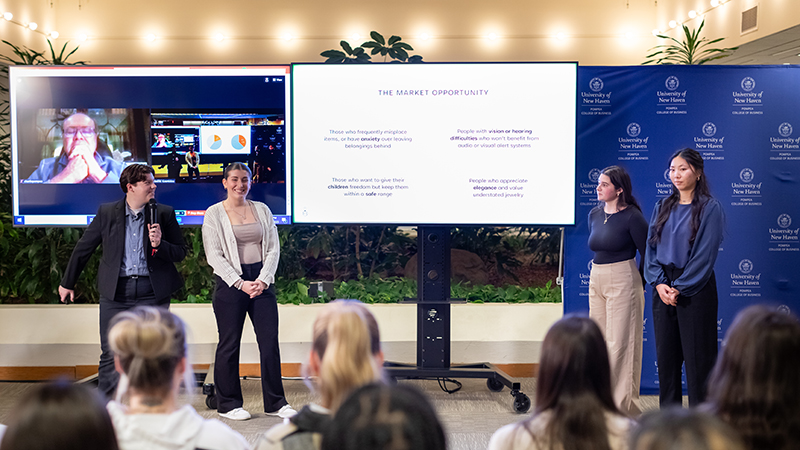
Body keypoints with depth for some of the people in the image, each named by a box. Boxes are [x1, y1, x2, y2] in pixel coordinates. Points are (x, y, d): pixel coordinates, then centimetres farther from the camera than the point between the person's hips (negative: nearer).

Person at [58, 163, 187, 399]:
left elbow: (181, 252, 6)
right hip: (115, 291, 0)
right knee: (110, 354, 2)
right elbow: (84, 248, 13)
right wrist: (68, 282, 19)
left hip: (153, 293, 0)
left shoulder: (164, 213, 3)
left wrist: (159, 244, -14)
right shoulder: (106, 212, 3)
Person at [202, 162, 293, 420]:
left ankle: (275, 402, 11)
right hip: (230, 282, -3)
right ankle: (228, 404, 15)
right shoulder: (214, 213, 1)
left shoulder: (262, 210, 11)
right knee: (229, 344, 2)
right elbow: (214, 256, -5)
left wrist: (263, 280, -7)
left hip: (262, 281, 3)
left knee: (270, 341, 1)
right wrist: (240, 283, -13)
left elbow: (273, 248, 7)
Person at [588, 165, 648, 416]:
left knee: (619, 343, -3)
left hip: (622, 282, -7)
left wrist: (637, 283, 0)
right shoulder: (594, 214, 9)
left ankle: (622, 404, 6)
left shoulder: (631, 216, -12)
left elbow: (648, 254, -7)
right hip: (596, 281, 7)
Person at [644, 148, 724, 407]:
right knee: (666, 353, 8)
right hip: (663, 288, 5)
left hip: (695, 288, -5)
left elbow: (705, 254, -11)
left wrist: (679, 287, -14)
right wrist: (659, 283, -8)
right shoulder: (663, 207, 11)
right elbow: (651, 246, 6)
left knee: (697, 356, 0)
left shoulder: (710, 208, -4)